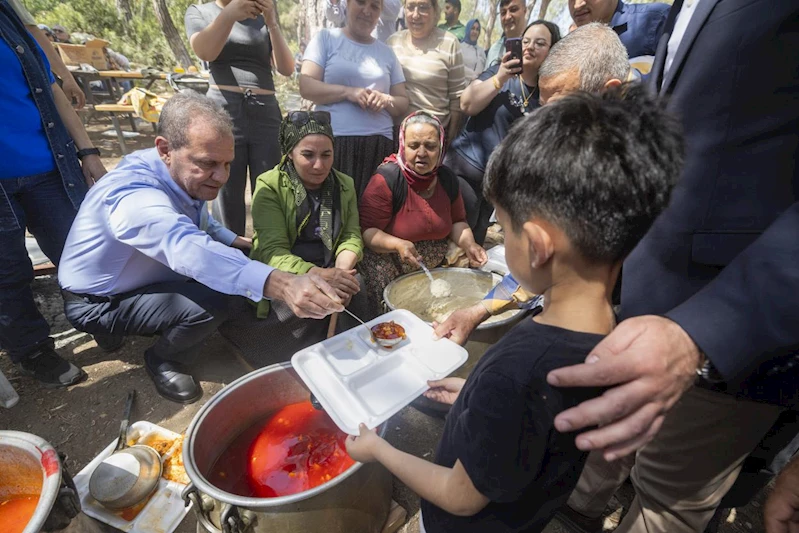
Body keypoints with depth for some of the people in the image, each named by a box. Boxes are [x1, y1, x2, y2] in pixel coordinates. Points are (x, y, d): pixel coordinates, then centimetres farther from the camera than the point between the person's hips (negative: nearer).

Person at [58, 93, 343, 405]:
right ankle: (162, 361, 2)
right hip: (98, 302, -7)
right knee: (211, 304, -30)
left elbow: (199, 223, 12)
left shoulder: (186, 175, -9)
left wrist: (238, 242, -1)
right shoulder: (132, 195, -37)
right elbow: (190, 249, -56)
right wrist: (282, 285, -70)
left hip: (150, 277, 8)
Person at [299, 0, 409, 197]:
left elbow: (403, 103, 17)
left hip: (379, 145, 3)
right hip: (333, 142, -2)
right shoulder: (326, 38, 10)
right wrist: (348, 92, -13)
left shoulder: (386, 52, 19)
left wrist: (386, 100, -5)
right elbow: (306, 87, -1)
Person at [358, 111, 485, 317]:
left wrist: (468, 244, -3)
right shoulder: (386, 179, -15)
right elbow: (367, 231, -17)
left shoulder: (447, 179, 4)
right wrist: (397, 245, -35)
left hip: (437, 267, 7)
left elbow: (457, 221, 16)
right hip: (390, 268, -6)